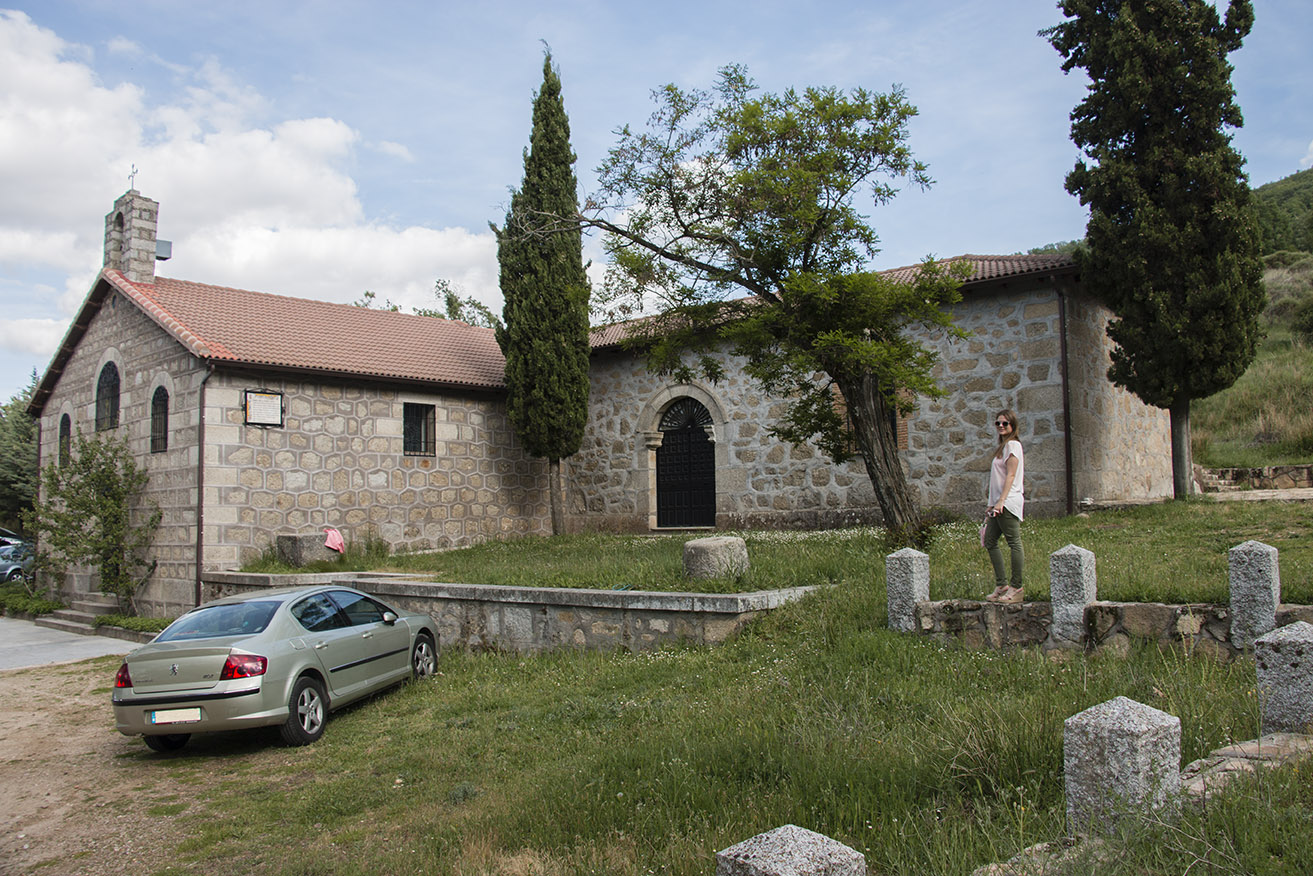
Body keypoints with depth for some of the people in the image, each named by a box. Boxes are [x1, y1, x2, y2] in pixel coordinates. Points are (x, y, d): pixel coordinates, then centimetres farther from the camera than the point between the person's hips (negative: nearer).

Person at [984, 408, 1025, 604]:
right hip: (999, 503, 10)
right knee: (990, 542, 9)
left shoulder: (1013, 445, -7)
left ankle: (1016, 587, -4)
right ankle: (1001, 584, 13)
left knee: (1014, 543, -7)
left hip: (1008, 502, -10)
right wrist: (993, 504, 21)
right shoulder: (1003, 446, 21)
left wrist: (1001, 501, -21)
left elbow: (1010, 475, -14)